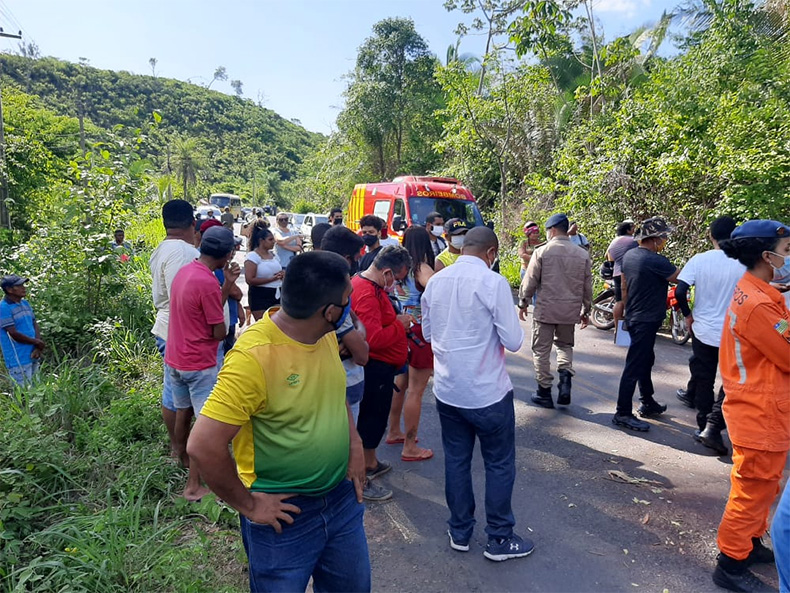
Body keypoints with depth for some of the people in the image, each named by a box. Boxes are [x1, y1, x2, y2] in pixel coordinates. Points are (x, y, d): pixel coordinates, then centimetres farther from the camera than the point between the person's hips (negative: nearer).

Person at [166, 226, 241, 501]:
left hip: (175, 358, 9)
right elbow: (220, 332, -17)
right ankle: (193, 486, 8)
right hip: (199, 364, -9)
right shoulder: (208, 283, -24)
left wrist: (228, 284, 4)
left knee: (183, 413, 23)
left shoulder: (184, 271, 3)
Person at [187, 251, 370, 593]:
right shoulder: (254, 355, -28)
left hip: (342, 498, 7)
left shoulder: (327, 335, -5)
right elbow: (203, 446, -27)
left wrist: (354, 443, 1)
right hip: (284, 514, -6)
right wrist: (248, 505, -15)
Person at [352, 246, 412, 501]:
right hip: (376, 367, -11)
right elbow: (373, 338, -32)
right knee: (372, 419, 2)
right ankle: (360, 480, 16)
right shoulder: (367, 294, -26)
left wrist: (397, 320, 6)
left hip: (378, 365, 11)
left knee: (374, 417, 23)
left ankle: (371, 463, 41)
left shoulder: (366, 283, 8)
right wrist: (400, 324, -19)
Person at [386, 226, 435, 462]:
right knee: (416, 391, 3)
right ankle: (410, 448, 14)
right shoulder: (422, 269, -17)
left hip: (402, 331, 8)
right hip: (420, 334, -8)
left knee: (401, 383, 22)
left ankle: (394, 432, 38)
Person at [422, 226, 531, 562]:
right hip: (488, 392, -5)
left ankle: (459, 533, 31)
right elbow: (513, 341, -15)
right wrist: (490, 334, 5)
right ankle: (499, 540, 26)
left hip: (447, 390, 5)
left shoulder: (435, 281, 1)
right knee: (500, 464, 13)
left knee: (456, 461, 17)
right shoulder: (493, 282, -16)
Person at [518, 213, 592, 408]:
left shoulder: (542, 252, -9)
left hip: (545, 309, -4)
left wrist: (523, 303, 8)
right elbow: (587, 286, 8)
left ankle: (544, 392, 14)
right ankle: (565, 377, 2)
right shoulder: (582, 255, 2)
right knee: (565, 345, 24)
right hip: (570, 310, 4)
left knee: (542, 350, 8)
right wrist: (586, 311, 18)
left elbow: (530, 281, -6)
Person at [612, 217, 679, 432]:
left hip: (633, 316, 10)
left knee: (645, 360, 21)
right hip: (647, 321, -10)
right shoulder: (655, 261, -21)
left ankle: (648, 403, 35)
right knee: (634, 366, -4)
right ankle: (622, 413, 2)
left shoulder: (629, 255, 6)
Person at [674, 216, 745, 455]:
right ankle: (713, 428, -3)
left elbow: (680, 291, -15)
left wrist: (688, 314, 2)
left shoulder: (699, 260, -10)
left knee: (703, 378, 16)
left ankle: (703, 426, 31)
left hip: (703, 329, 1)